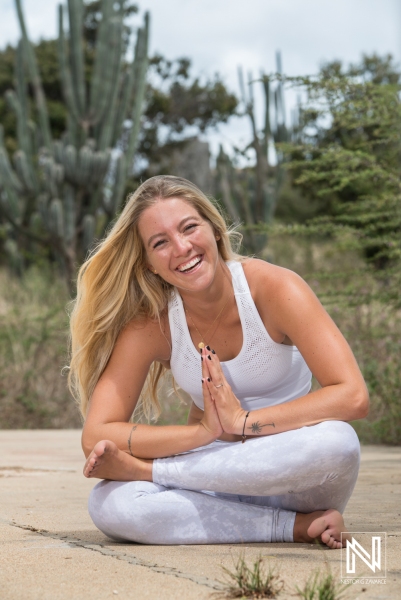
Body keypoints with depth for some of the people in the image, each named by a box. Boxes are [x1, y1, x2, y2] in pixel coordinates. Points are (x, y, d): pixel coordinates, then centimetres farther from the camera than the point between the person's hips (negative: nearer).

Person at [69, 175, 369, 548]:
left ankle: (143, 469, -21)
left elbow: (353, 397, -23)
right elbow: (95, 438, -16)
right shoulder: (150, 325, -9)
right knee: (109, 504, -27)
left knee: (336, 441, -37)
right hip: (223, 482, 1)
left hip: (294, 477, -1)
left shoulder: (274, 289, -15)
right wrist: (205, 431, -27)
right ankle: (295, 527, -23)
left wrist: (242, 421, -27)